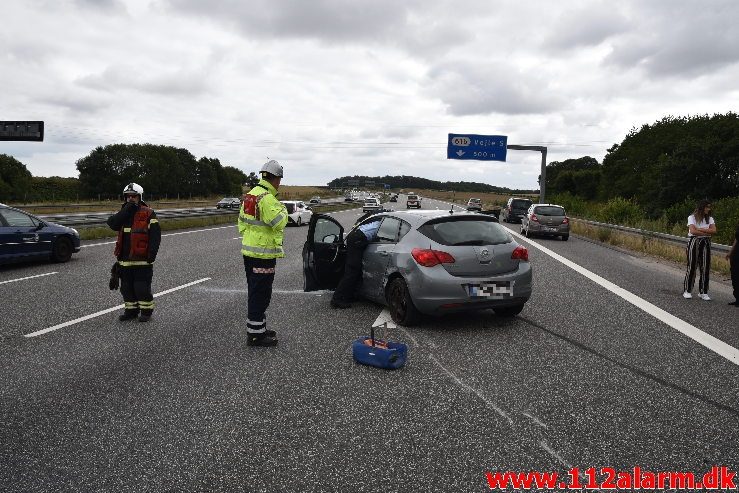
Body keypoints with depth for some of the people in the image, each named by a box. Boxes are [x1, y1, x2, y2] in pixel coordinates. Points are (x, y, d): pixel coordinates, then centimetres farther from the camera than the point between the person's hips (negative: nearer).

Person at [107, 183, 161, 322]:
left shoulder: (148, 214, -5)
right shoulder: (123, 213, 11)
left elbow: (156, 235, -11)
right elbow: (112, 223, -10)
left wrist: (151, 254, -19)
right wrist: (127, 209, -15)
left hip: (142, 260, -6)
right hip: (125, 259, 6)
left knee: (142, 287, -2)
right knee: (126, 287, 13)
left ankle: (146, 310, 13)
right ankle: (131, 310, 26)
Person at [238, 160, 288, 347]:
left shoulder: (250, 195, 13)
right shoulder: (267, 198, -19)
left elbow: (241, 222, 18)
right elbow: (279, 223, -23)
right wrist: (282, 209, -5)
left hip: (249, 251, 10)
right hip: (263, 255, -10)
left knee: (256, 294, 19)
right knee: (260, 295, -2)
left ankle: (258, 328, 31)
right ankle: (255, 334, 4)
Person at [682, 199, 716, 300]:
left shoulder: (710, 219, 11)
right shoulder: (692, 217, -2)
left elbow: (714, 231, -4)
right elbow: (693, 231, -14)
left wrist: (700, 229, -12)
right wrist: (707, 233, -8)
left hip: (706, 243, 4)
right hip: (694, 242, -4)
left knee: (705, 268, 1)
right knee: (692, 267, -4)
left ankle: (703, 292, 10)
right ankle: (687, 290, 5)